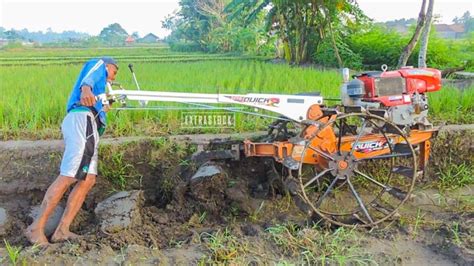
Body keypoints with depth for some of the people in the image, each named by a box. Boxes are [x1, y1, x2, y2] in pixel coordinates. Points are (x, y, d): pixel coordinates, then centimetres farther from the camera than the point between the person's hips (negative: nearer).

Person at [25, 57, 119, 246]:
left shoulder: (100, 85, 38)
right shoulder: (98, 64, 15)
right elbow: (88, 77, -8)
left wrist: (102, 108, 69)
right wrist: (86, 89, -31)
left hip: (88, 127, 9)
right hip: (83, 120, -9)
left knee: (88, 179, -3)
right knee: (67, 177, -16)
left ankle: (62, 230, -8)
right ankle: (36, 228, -14)